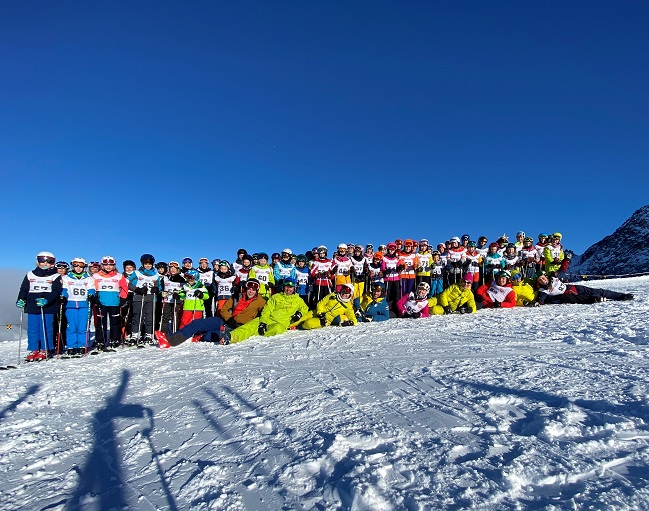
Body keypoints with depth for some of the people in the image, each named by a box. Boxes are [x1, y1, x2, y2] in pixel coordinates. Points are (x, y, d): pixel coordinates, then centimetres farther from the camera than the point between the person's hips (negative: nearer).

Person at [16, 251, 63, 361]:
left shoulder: (55, 276, 4)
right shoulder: (30, 275, 14)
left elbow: (56, 291, -6)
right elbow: (24, 289, 15)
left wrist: (47, 300, -22)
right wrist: (21, 300, -3)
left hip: (48, 308, -3)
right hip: (32, 307, 3)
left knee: (46, 329, -1)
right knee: (32, 329, 4)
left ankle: (45, 350, 9)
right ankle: (33, 350, 13)